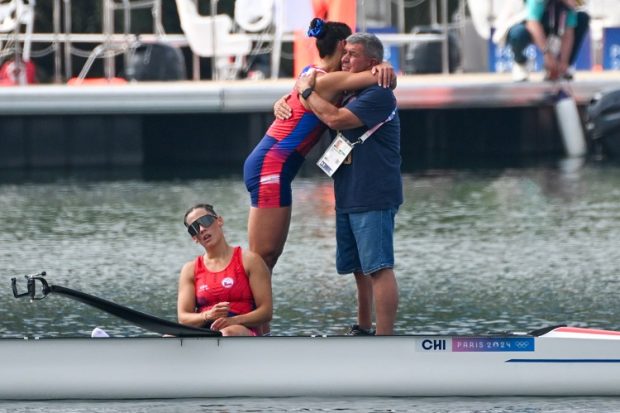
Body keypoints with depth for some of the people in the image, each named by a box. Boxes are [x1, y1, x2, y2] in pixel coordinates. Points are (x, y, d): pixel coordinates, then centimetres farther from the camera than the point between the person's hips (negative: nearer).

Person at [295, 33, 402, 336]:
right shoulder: (350, 94, 18)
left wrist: (308, 91, -8)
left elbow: (336, 118, -22)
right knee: (358, 268, 19)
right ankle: (363, 330, 32)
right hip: (349, 198, 10)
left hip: (373, 198, -10)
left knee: (378, 268, -14)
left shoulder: (378, 95, -12)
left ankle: (385, 341, -18)